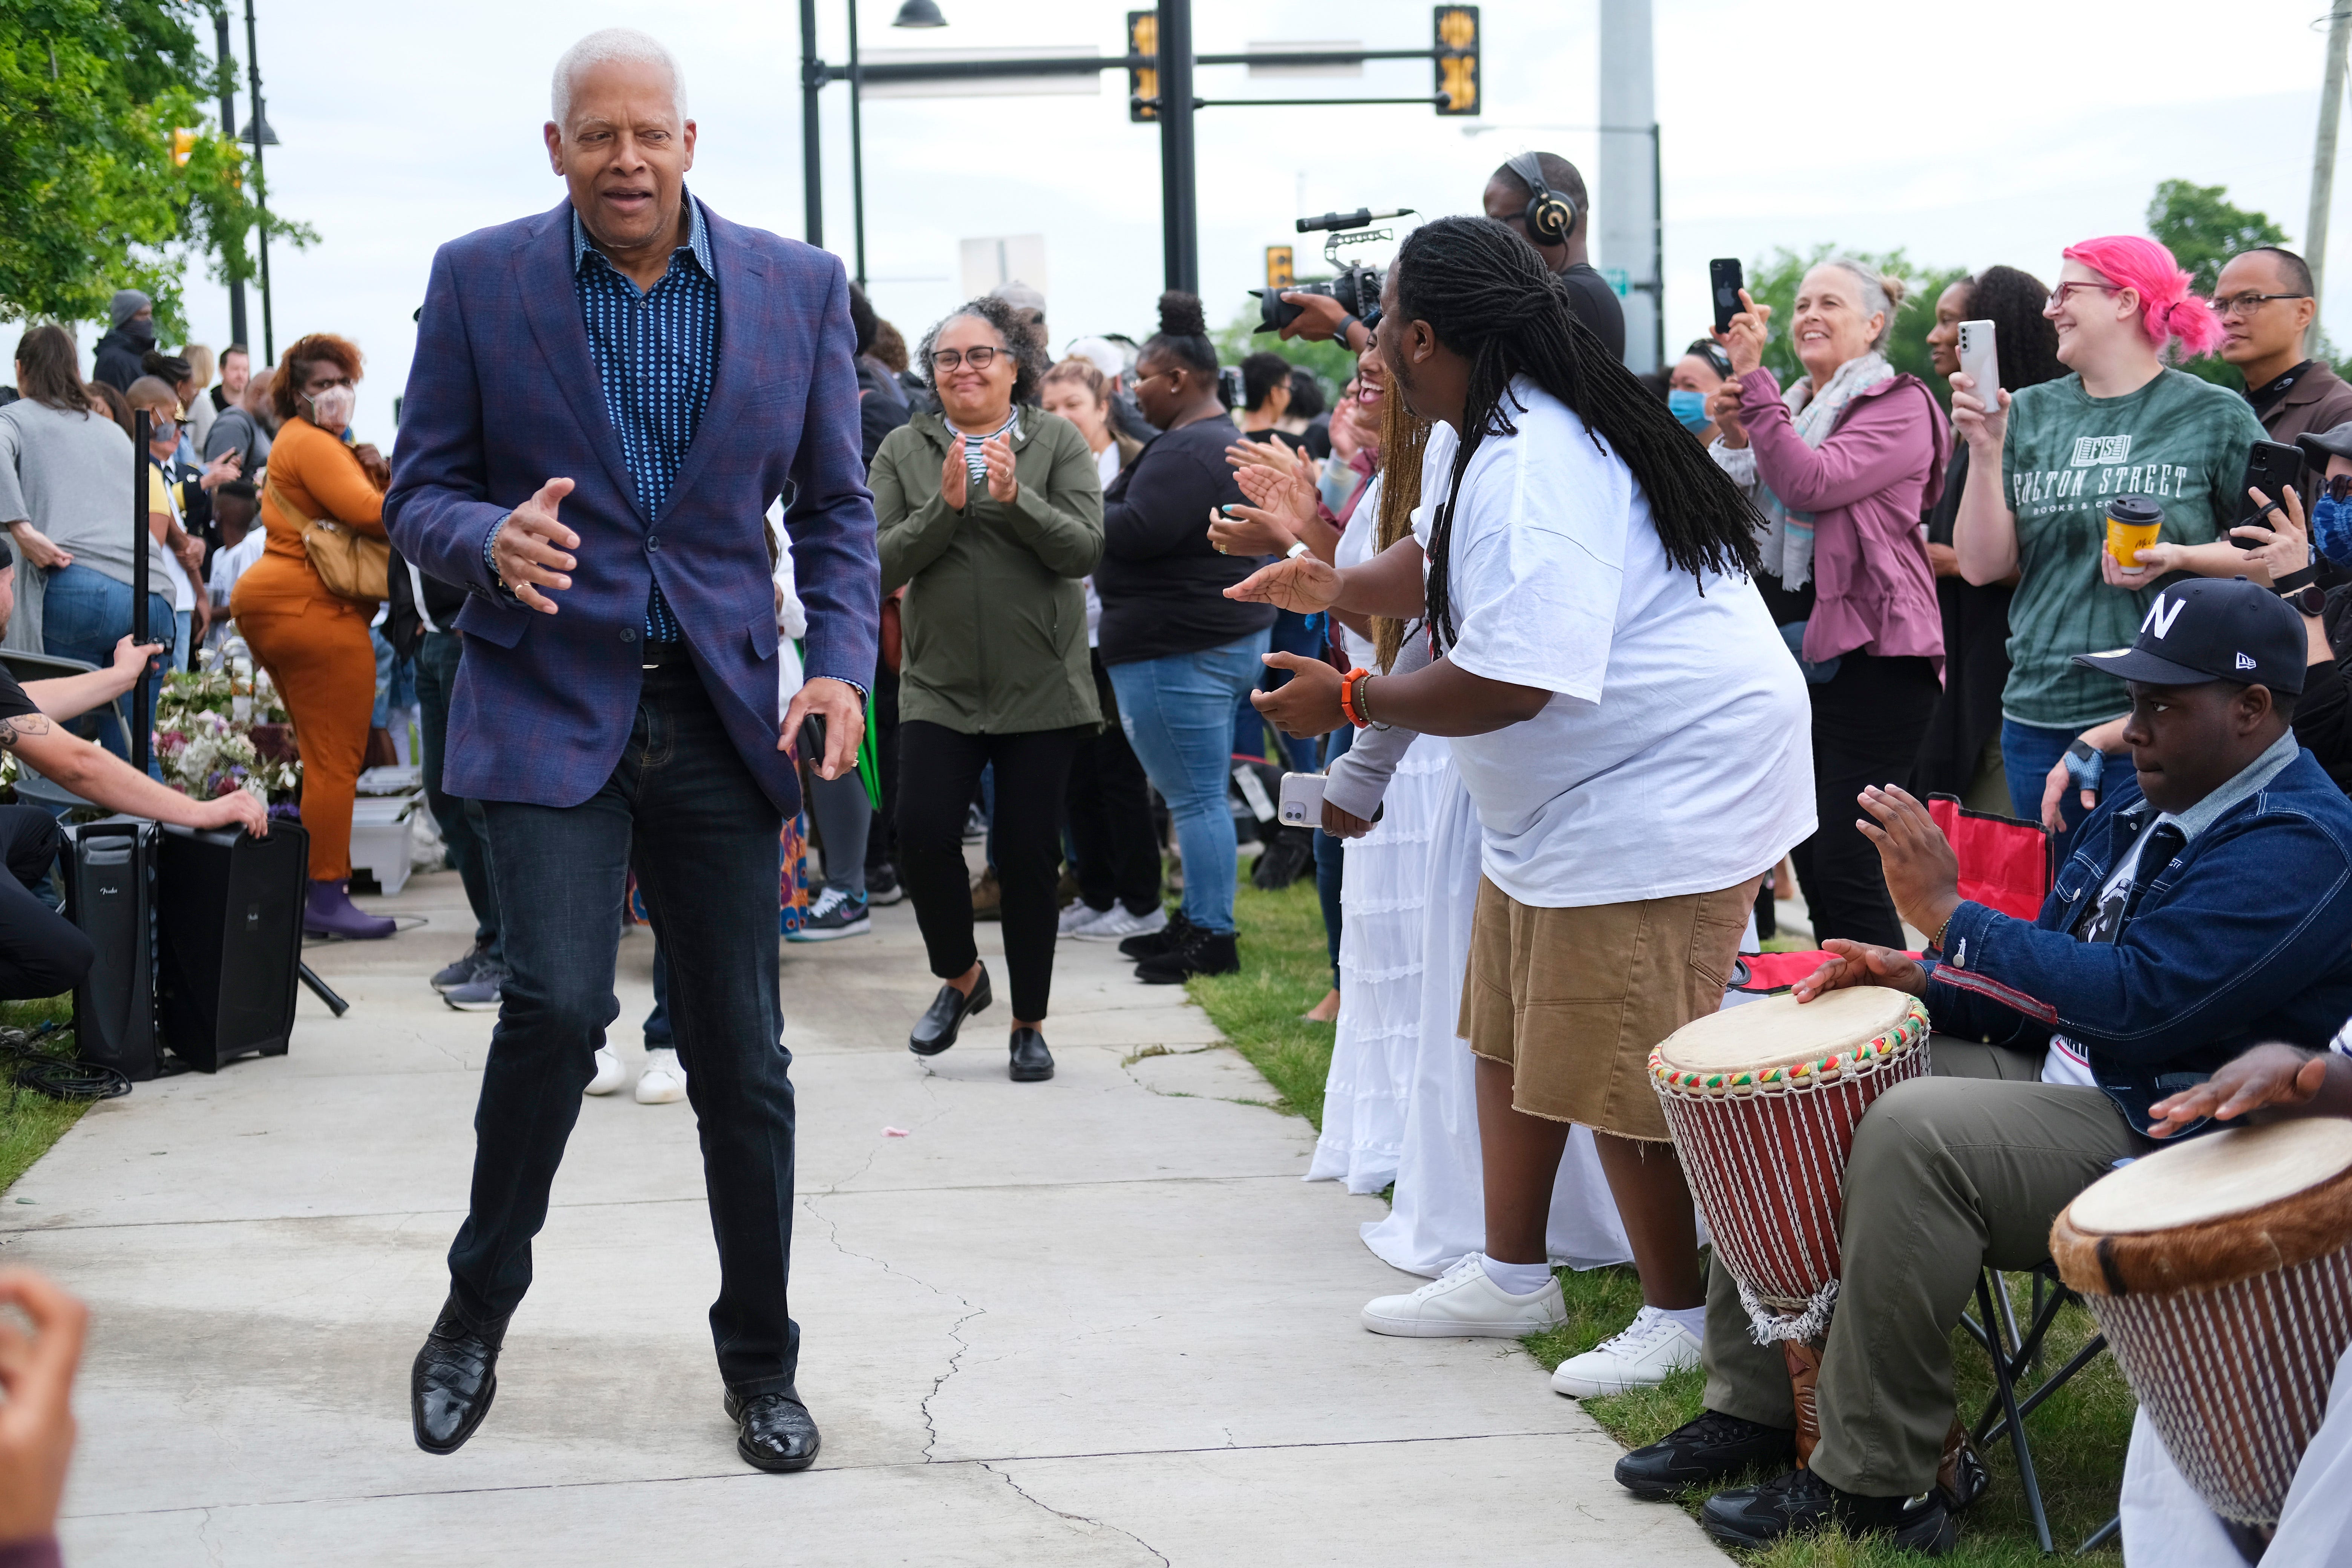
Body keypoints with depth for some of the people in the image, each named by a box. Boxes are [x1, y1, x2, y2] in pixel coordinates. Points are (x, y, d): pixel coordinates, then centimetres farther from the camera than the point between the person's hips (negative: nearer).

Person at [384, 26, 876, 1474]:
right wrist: (492, 539, -21)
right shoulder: (479, 282, -1)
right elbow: (418, 496, 2)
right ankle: (478, 1310, 7)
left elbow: (835, 505, 8)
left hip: (721, 714, 2)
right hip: (551, 707, -2)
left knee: (743, 1056, 6)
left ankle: (761, 1360, 23)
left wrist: (842, 663, -7)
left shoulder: (800, 288, 3)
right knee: (559, 1002, -18)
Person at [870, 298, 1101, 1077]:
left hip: (1041, 689, -1)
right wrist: (945, 504, -18)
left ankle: (1029, 1023, 17)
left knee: (1030, 854, 2)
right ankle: (960, 976, 15)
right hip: (939, 686, 1)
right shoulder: (904, 451, 4)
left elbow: (1086, 549, -10)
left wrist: (1015, 498, -22)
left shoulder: (1058, 441, 1)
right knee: (923, 834, -12)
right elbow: (883, 565, -5)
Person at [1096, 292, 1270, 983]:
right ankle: (1199, 921, 22)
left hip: (1178, 649, -11)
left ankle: (1211, 938, -2)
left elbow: (1137, 532, -25)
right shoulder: (1226, 440, 17)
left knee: (1193, 797, -5)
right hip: (1229, 636, 11)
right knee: (1202, 793, 15)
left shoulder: (1185, 452, -18)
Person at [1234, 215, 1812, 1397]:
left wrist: (1349, 701, -18)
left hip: (1660, 799, -12)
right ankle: (1510, 1276, 32)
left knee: (1618, 1075, -4)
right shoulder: (1481, 433, 9)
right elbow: (1445, 558, 28)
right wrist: (1340, 589, 10)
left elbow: (1509, 683, -31)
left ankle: (1679, 1314, 11)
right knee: (1512, 1033, 19)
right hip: (1554, 799, 12)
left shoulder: (1531, 471, -27)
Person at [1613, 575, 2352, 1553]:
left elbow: (2136, 999, -28)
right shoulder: (2143, 800, 13)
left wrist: (1949, 914, -24)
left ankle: (1874, 1488, -23)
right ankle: (1752, 1408, 7)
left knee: (1915, 1134, -32)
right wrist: (1921, 982, 2)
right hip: (2062, 1076, 10)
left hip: (2166, 1148, -10)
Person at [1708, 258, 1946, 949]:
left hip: (1867, 656, -8)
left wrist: (1751, 380, -19)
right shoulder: (1792, 407, 18)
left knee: (1845, 869, -12)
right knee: (1811, 865, 10)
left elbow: (1811, 482, -20)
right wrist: (1735, 437, -2)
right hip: (1792, 653, 8)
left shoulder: (1899, 406, -6)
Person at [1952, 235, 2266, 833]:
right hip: (2039, 716, 4)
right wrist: (1985, 452, -7)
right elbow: (1982, 567, 4)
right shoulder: (2029, 414, 9)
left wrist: (2178, 558, -15)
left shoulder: (2216, 415, 0)